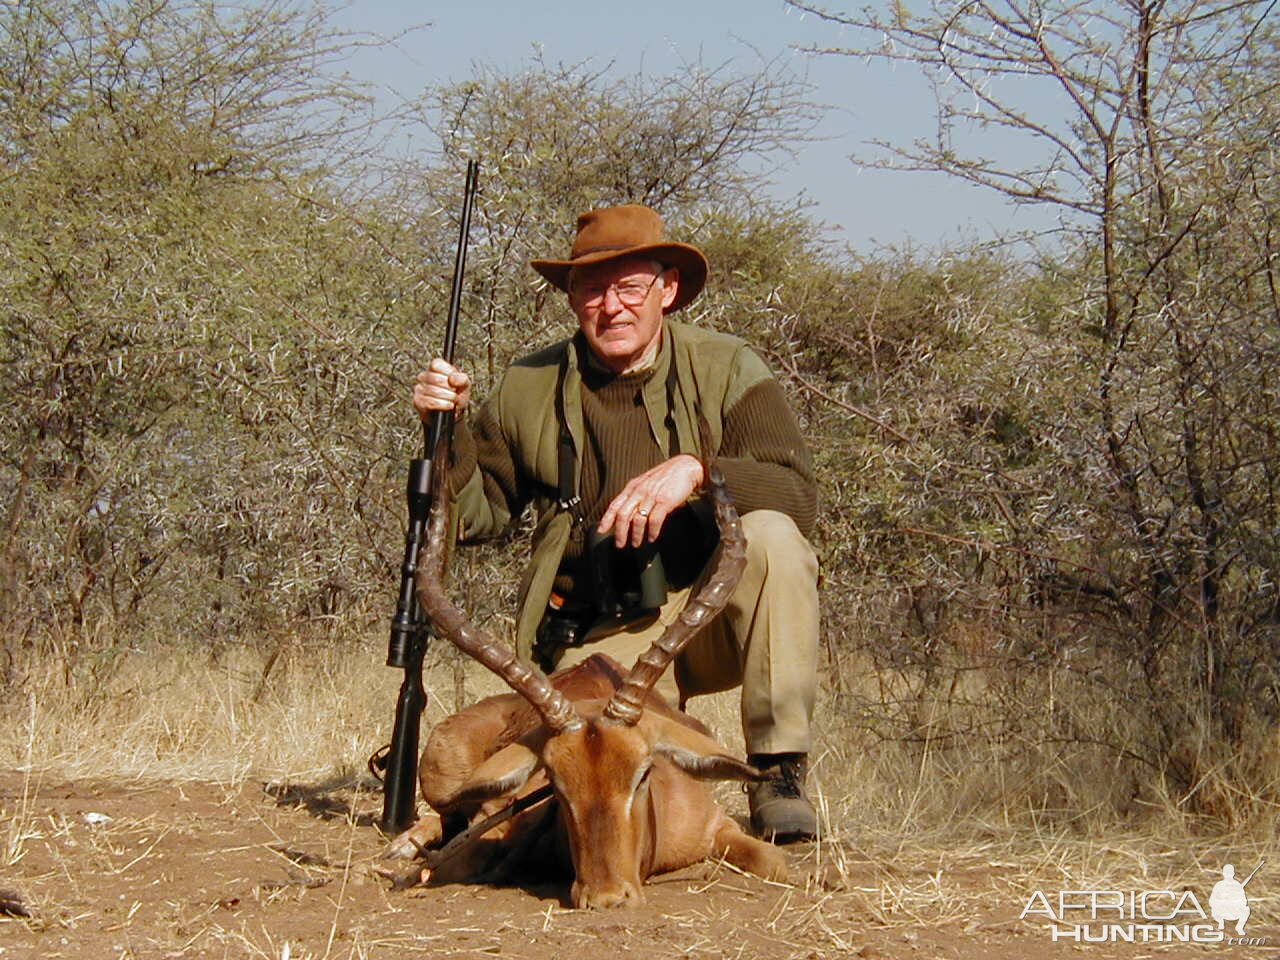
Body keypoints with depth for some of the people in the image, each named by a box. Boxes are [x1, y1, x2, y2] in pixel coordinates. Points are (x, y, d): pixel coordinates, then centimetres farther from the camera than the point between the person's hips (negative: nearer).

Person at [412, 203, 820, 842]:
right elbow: (477, 514, 8)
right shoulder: (530, 390, 4)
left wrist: (697, 470, -31)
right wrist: (449, 429, -9)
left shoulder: (726, 370, -3)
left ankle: (779, 774, -21)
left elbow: (799, 494, -15)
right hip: (602, 639, 1)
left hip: (715, 615, -1)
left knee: (771, 537, -32)